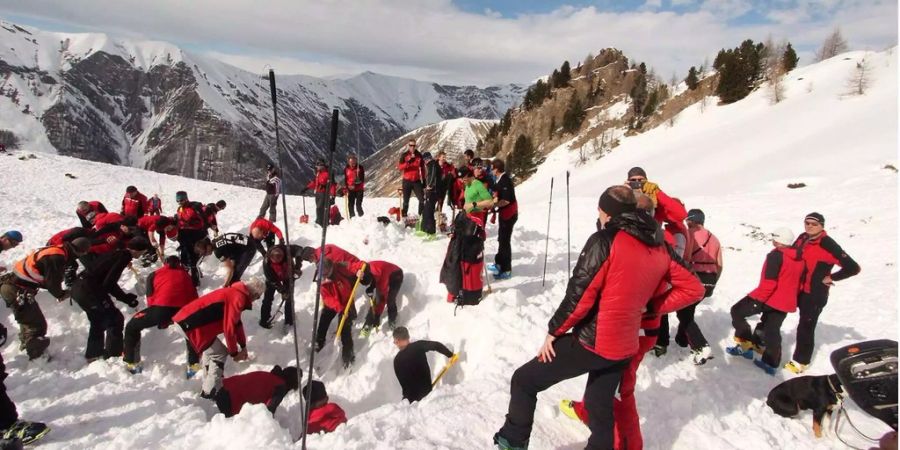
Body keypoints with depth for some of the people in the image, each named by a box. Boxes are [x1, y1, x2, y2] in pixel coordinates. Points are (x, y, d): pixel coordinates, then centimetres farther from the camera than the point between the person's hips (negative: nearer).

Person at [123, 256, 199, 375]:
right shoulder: (186, 275, 33)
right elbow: (194, 298, 27)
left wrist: (161, 320, 30)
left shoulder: (154, 275, 28)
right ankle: (194, 365, 22)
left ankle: (131, 364, 22)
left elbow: (151, 298, 21)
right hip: (184, 308, 2)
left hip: (162, 306, -2)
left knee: (132, 327, 25)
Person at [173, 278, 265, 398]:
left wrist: (243, 346, 28)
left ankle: (208, 387, 35)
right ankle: (210, 392, 7)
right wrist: (234, 352, -2)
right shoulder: (238, 298, -16)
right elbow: (229, 328, -15)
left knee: (210, 350, 26)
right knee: (219, 354, 1)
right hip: (191, 324, -10)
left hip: (186, 318, 10)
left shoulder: (235, 293, 15)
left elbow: (237, 323, 24)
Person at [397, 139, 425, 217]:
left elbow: (422, 168, 13)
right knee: (406, 201, 5)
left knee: (422, 199, -6)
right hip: (407, 181, -1)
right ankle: (404, 215, 15)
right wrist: (409, 161, -25)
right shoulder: (404, 155, -1)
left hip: (417, 181, 1)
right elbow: (400, 167, -12)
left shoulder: (419, 155, 5)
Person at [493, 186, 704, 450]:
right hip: (624, 347, 7)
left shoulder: (605, 240, -17)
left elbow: (579, 294, -20)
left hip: (593, 342, -7)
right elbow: (693, 288, 9)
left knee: (524, 381, 8)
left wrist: (554, 331, -6)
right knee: (600, 406, 26)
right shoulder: (658, 247, 3)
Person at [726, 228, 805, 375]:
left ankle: (746, 345, 3)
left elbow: (769, 282, -22)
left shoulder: (776, 255, -15)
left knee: (737, 311, 6)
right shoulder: (800, 259, 9)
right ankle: (771, 363, 18)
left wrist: (759, 298, -18)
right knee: (773, 331, 15)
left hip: (769, 298, -7)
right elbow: (799, 284, 18)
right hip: (786, 304, 8)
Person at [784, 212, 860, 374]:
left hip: (815, 294, -6)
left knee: (805, 327, 1)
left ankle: (801, 361, 15)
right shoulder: (802, 238, 1)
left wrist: (831, 278, -14)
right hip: (798, 289, 6)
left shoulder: (828, 245, -21)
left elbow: (853, 268, -22)